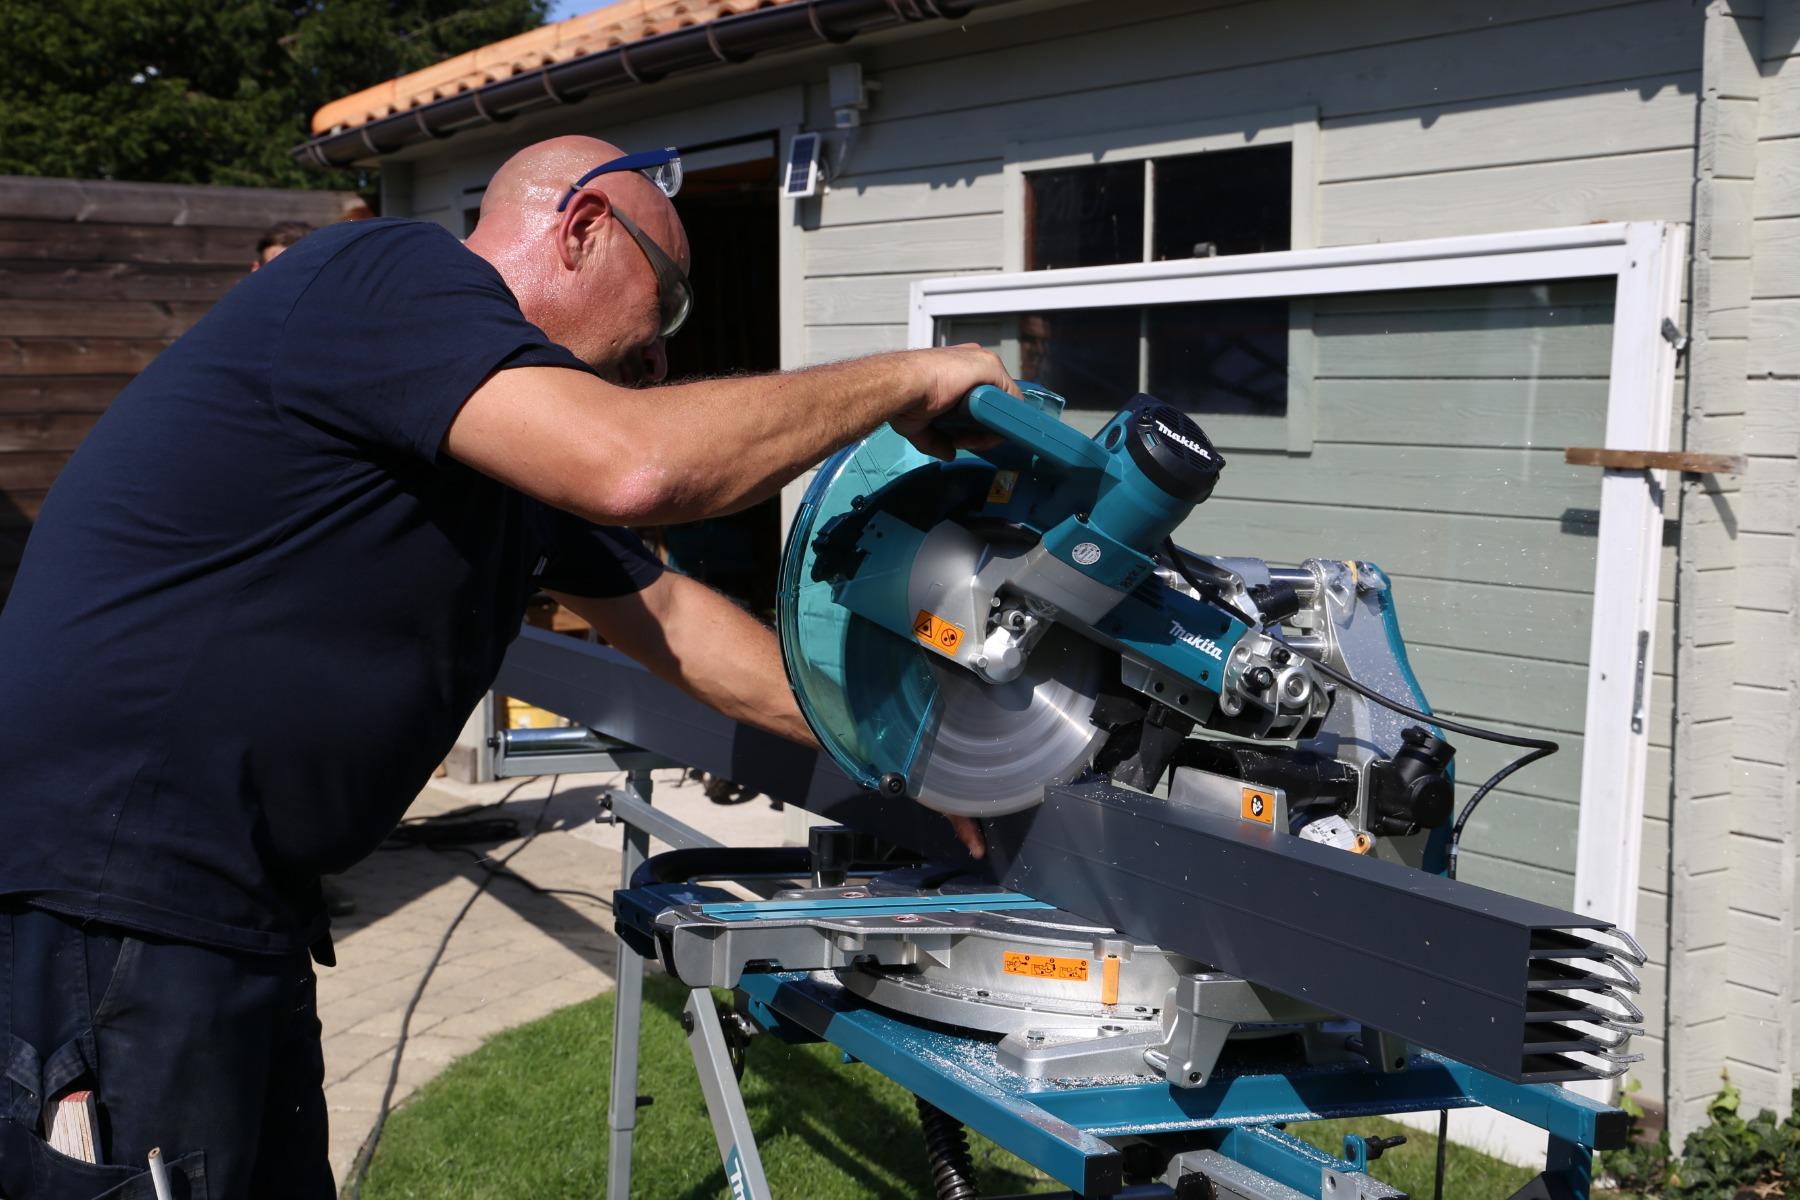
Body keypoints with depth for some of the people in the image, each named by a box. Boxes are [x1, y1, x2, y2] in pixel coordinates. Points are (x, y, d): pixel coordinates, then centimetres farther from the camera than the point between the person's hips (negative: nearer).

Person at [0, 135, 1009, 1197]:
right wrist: (903, 380, -15)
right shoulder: (390, 275, -14)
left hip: (242, 907, 10)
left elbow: (674, 621, 20)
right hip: (101, 901, -10)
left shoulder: (517, 456, 15)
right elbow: (633, 464, -29)